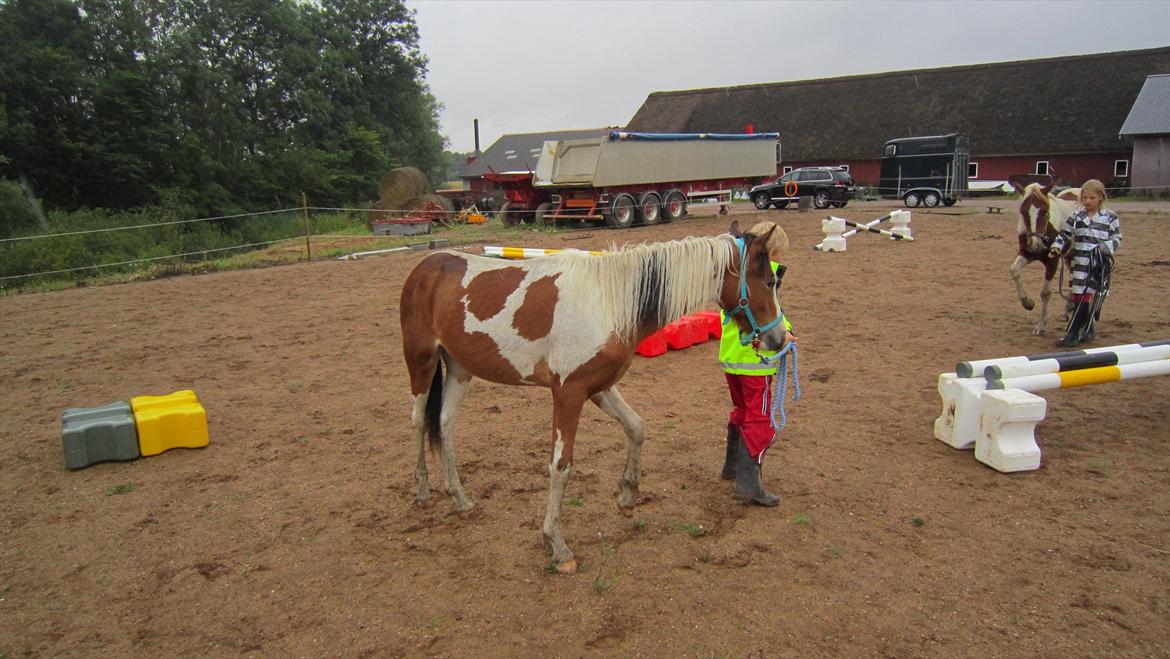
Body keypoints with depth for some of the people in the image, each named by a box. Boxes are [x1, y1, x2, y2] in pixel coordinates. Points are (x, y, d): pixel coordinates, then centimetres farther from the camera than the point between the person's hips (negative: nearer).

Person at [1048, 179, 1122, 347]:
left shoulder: (1110, 217, 1)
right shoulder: (1077, 217, 8)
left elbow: (1117, 238, 3)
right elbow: (1065, 235, 11)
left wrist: (1105, 248, -15)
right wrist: (1056, 247, -7)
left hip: (1099, 266, -3)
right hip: (1079, 264, 3)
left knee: (1087, 299, -7)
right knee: (1078, 297, 6)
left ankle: (1073, 334, -7)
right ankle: (1086, 330, 23)